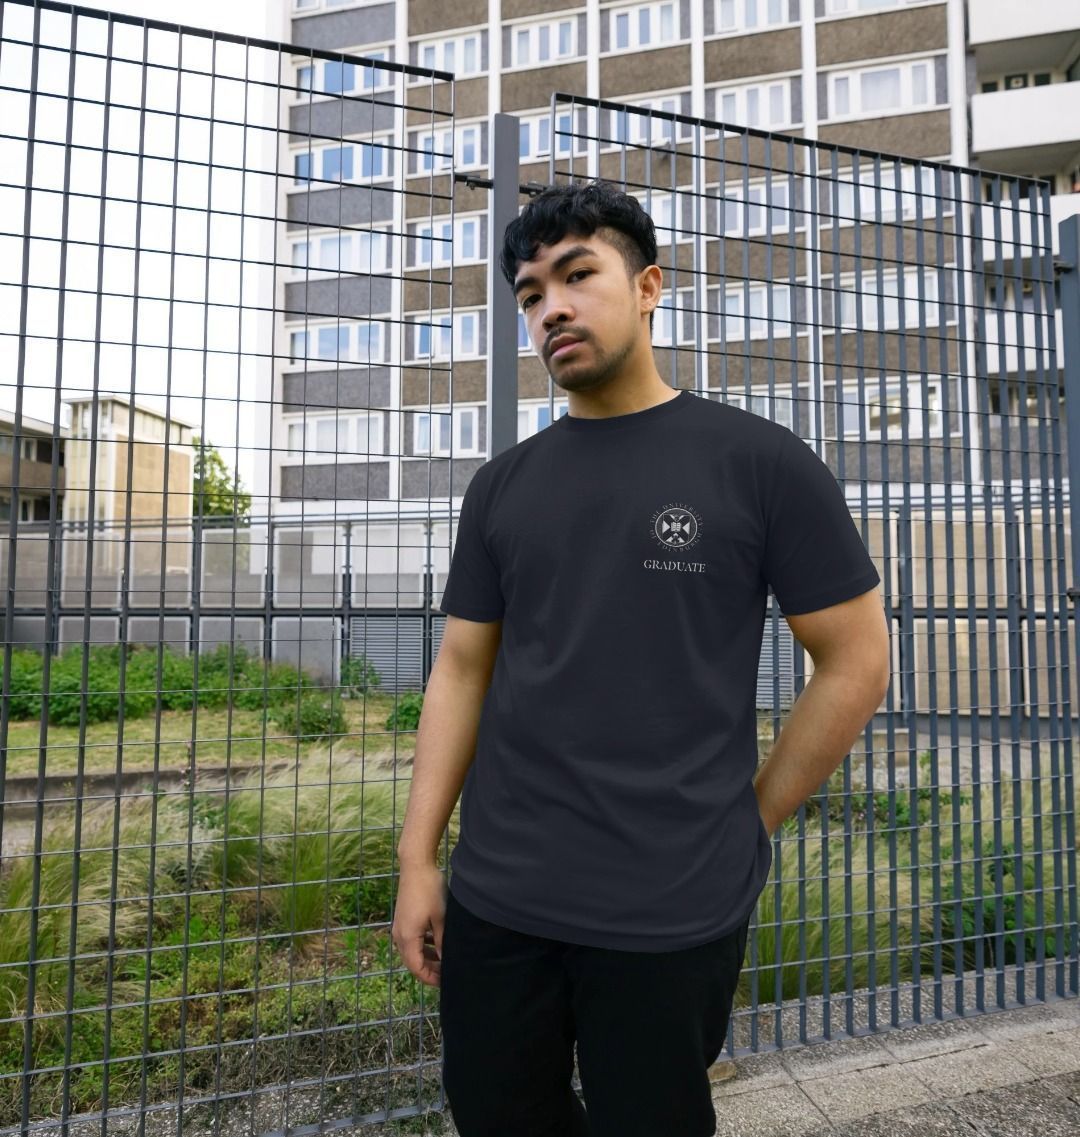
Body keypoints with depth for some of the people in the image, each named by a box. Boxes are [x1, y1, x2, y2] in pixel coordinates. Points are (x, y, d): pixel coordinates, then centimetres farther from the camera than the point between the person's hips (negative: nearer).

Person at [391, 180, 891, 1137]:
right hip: (495, 898, 4)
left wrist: (744, 825, -1)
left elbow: (857, 664, -3)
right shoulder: (501, 486, 5)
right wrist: (418, 858, 2)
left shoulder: (759, 460, -6)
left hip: (674, 913, -3)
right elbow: (462, 672, 5)